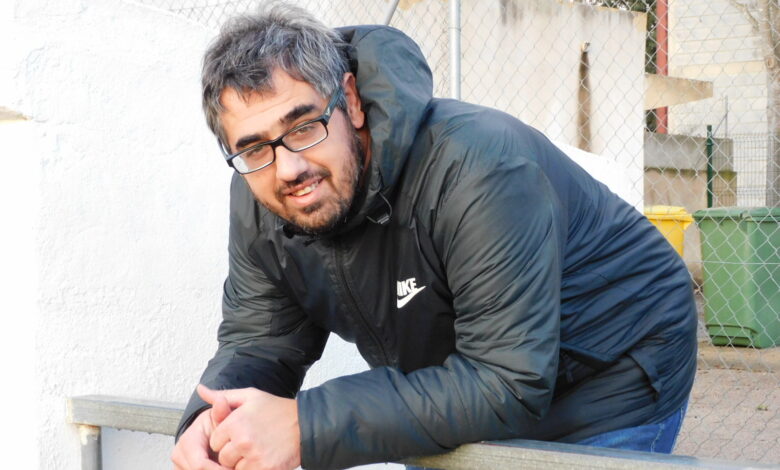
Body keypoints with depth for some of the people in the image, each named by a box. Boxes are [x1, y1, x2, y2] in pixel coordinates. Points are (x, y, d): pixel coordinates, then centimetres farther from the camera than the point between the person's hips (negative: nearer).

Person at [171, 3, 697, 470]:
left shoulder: (479, 166, -36)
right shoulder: (257, 203, -13)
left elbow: (509, 385, -37)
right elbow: (260, 340, -4)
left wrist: (306, 426, -41)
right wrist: (210, 418, -28)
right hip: (469, 403, 6)